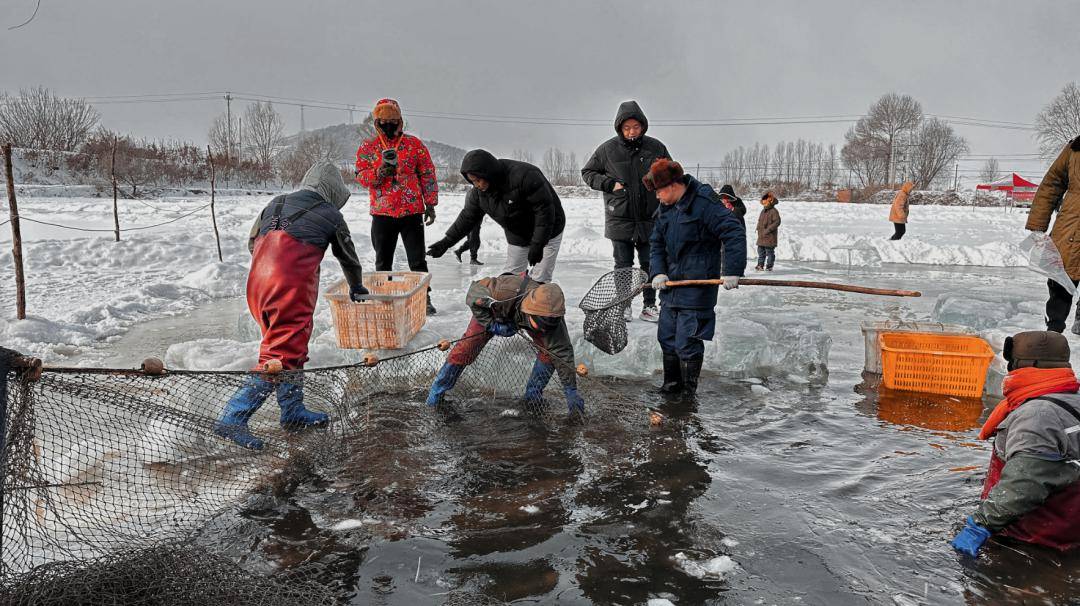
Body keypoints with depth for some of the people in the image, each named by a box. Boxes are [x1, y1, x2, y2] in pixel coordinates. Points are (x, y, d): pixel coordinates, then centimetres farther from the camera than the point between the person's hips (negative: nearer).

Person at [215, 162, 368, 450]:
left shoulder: (276, 203, 21)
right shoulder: (330, 214, 8)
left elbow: (252, 243, 25)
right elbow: (348, 257, 20)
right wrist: (356, 288, 37)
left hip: (257, 283, 7)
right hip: (292, 288, -7)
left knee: (291, 347, 19)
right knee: (282, 354, -5)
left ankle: (293, 412, 28)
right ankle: (233, 419, -11)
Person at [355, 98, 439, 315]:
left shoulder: (414, 144, 4)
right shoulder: (367, 147, 6)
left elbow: (428, 175, 6)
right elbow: (360, 176, 1)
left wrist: (430, 204, 2)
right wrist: (380, 171, -18)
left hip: (412, 212, -1)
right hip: (382, 213, 1)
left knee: (418, 260, 4)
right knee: (382, 262, 9)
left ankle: (424, 298, 13)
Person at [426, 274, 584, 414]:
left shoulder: (551, 318, -38)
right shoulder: (508, 290, -47)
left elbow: (563, 352, -31)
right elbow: (474, 294, -29)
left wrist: (571, 390, -30)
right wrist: (493, 325, -32)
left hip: (524, 317, 2)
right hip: (493, 314, -2)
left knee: (550, 351, -16)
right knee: (465, 349, -11)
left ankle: (532, 396, 5)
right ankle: (437, 391, 11)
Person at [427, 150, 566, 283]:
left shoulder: (524, 176, -32)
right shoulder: (478, 191, -10)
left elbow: (544, 210, -29)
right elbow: (468, 217, 3)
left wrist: (538, 244, -29)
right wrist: (447, 242, -4)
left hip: (547, 233, -6)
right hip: (517, 236, 6)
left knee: (539, 280, -9)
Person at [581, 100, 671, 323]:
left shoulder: (656, 148, 1)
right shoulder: (608, 149, -4)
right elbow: (587, 172, 7)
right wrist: (609, 184, -8)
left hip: (650, 218, 1)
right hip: (620, 218, -1)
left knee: (649, 264, 8)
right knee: (623, 265, 6)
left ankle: (649, 305, 18)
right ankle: (623, 304, 19)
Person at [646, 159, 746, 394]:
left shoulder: (704, 202, -15)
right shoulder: (665, 209, 9)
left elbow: (734, 233, -18)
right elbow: (656, 243, 16)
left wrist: (732, 271, -22)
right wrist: (658, 272, 1)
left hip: (697, 286, -8)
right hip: (671, 284, 8)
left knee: (687, 343, -5)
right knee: (667, 337, 15)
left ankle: (688, 393, 11)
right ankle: (671, 384, 31)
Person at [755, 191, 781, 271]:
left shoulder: (774, 211, -11)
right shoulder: (763, 211, 14)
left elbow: (777, 222, -16)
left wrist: (768, 229, -20)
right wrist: (758, 228, 9)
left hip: (770, 236, -8)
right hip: (761, 236, 8)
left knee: (769, 251, -2)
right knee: (761, 251, 12)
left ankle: (769, 266, 5)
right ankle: (760, 265, 20)